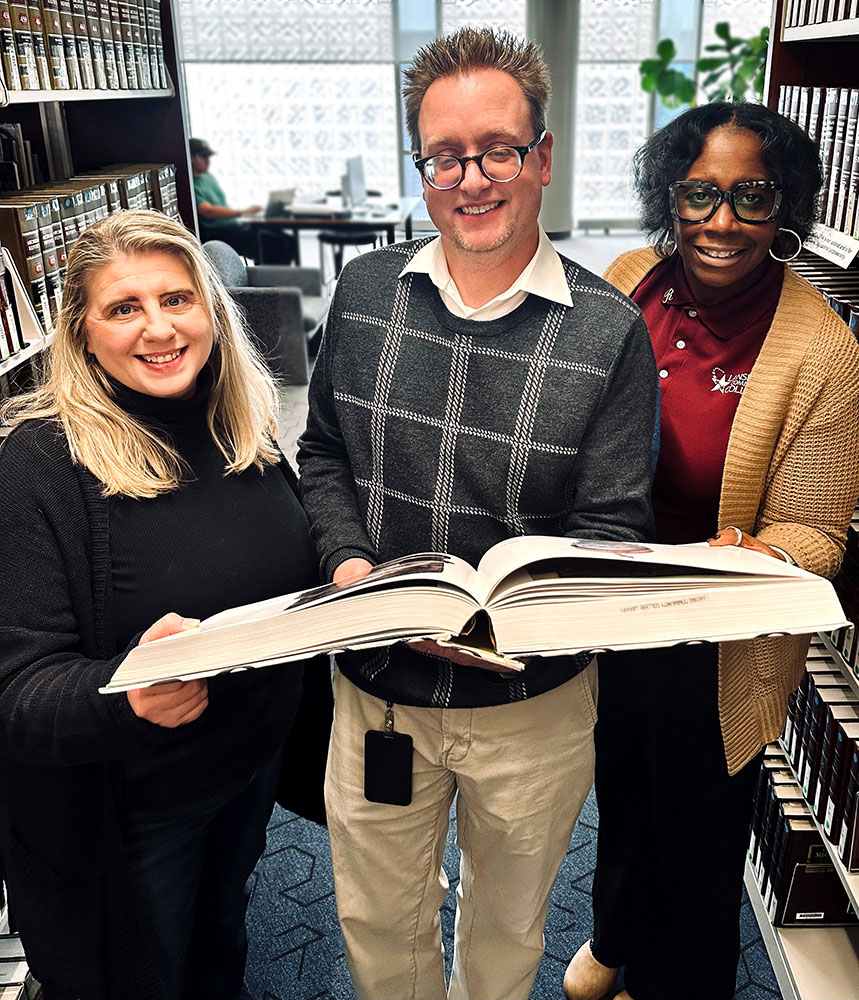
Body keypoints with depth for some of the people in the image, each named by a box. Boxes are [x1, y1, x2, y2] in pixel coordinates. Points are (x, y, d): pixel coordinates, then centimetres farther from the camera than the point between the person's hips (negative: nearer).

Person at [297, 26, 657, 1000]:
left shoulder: (609, 331, -13)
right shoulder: (365, 289, -3)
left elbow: (610, 533, -11)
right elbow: (322, 454, 6)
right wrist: (346, 560, -12)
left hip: (532, 700, -1)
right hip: (375, 682, 2)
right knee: (376, 921, 24)